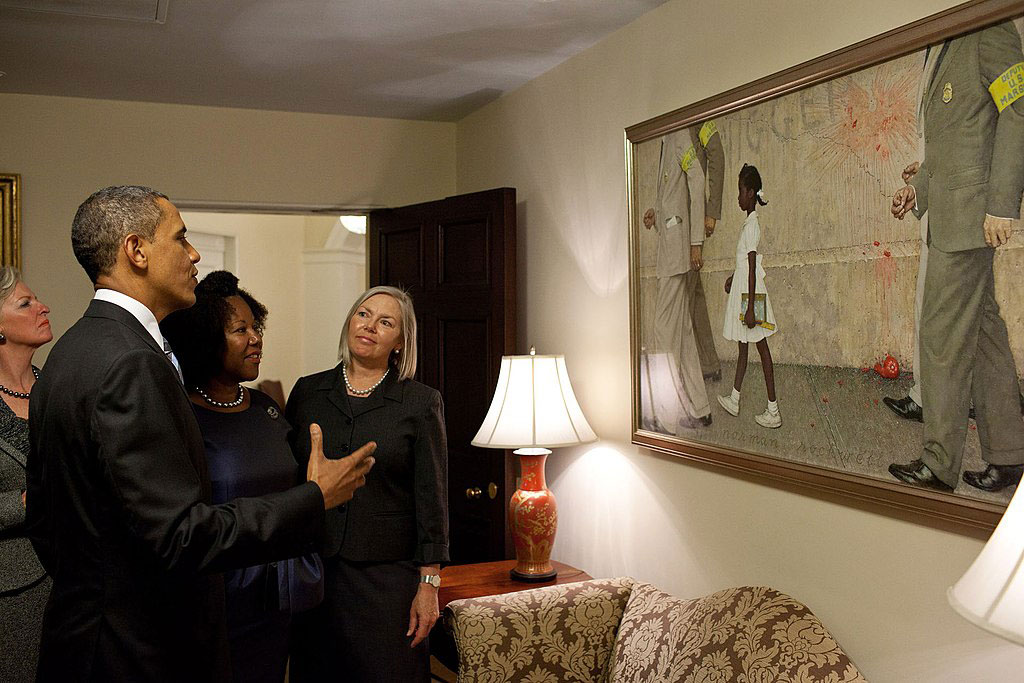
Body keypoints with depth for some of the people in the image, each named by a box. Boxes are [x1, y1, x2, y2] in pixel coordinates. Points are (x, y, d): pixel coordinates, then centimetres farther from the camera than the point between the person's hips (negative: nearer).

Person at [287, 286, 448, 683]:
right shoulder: (307, 392, 5)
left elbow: (431, 500, -4)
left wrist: (429, 584, -7)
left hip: (387, 574, -2)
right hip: (313, 570, 3)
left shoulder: (421, 403, -4)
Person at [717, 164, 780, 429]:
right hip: (742, 291, 10)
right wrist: (732, 277, 34)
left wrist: (750, 308, -24)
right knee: (743, 344, 16)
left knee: (762, 347, -6)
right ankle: (734, 400, 28)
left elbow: (752, 267, -22)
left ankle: (773, 411, -1)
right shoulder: (750, 223, 11)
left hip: (751, 294, -10)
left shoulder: (752, 225, -18)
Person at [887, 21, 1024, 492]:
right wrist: (919, 188, 12)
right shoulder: (946, 55, 21)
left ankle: (939, 466, 1)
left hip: (971, 214, -10)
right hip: (948, 219, 10)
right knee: (982, 334, 10)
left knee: (942, 338, -7)